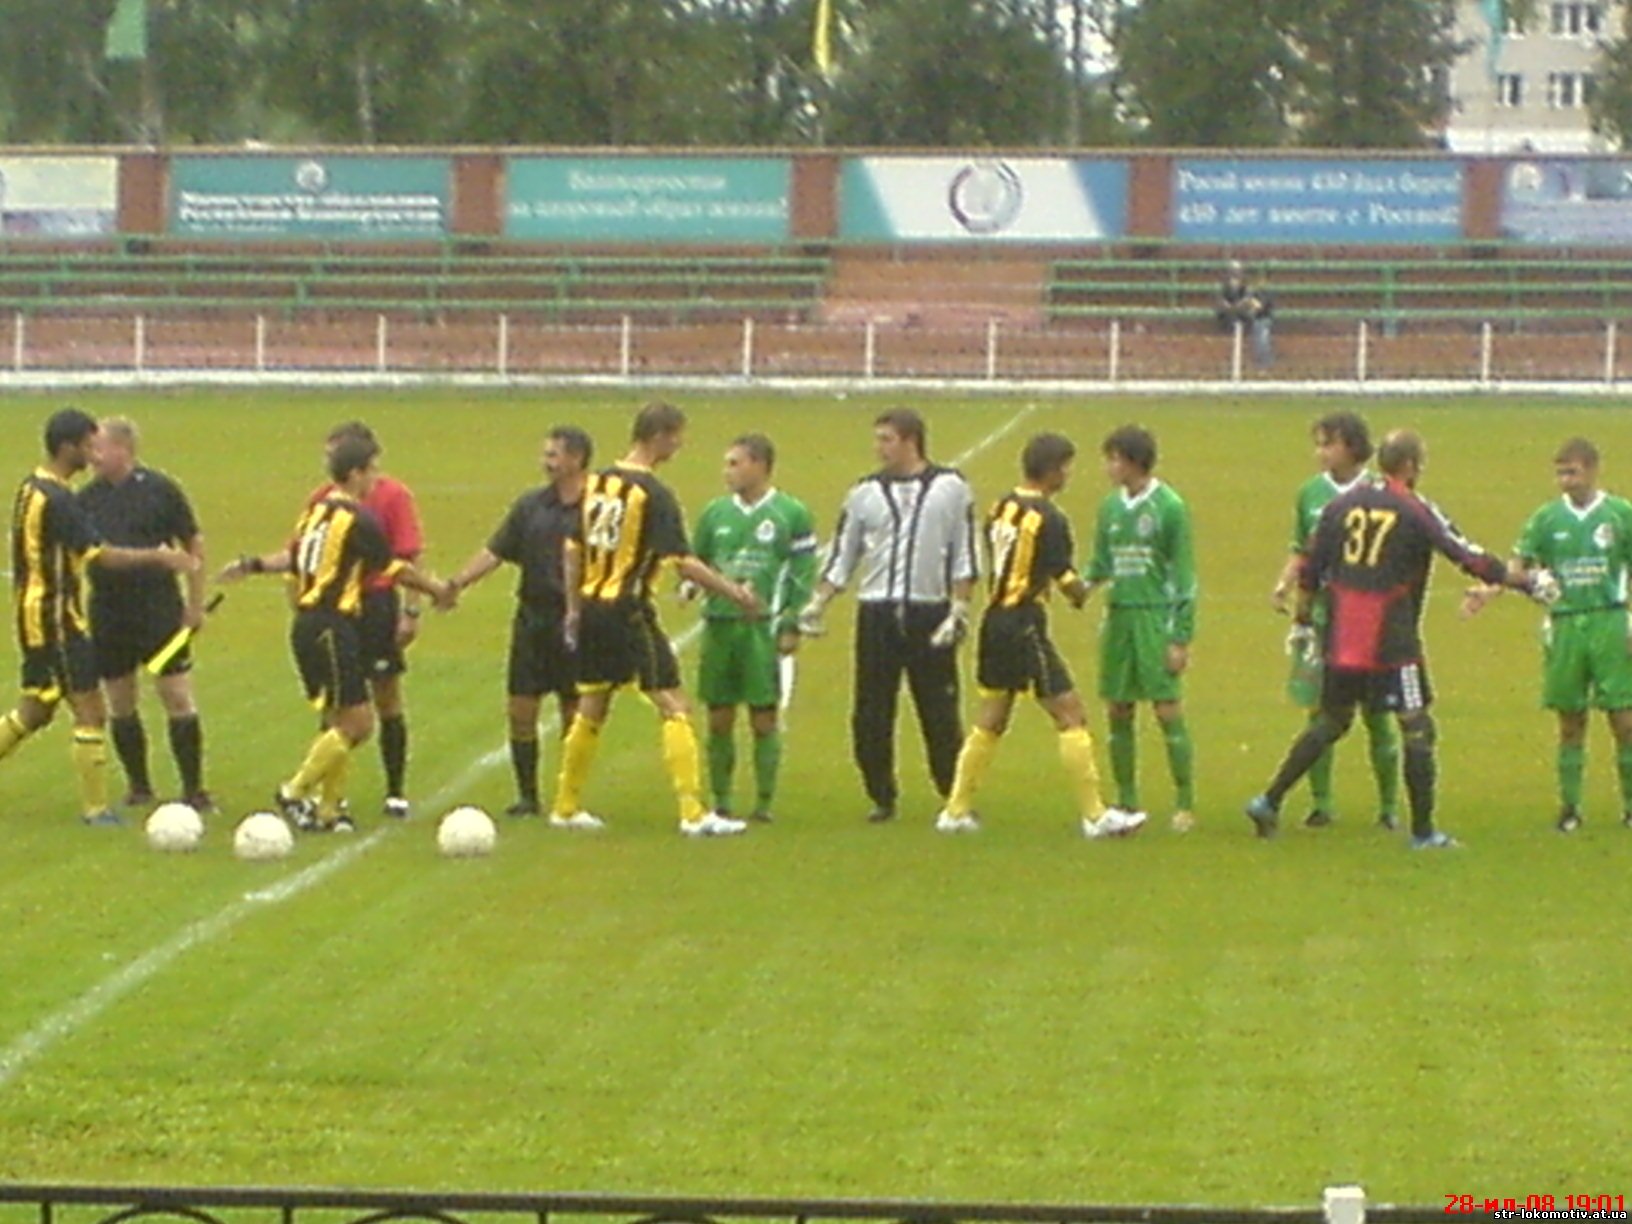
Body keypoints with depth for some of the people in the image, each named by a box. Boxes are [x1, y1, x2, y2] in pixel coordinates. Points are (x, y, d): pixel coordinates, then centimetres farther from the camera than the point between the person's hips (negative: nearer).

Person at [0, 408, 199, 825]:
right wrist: (158, 557, -14)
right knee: (90, 710, -4)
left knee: (35, 709, 17)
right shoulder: (57, 500, -20)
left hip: (34, 615, 10)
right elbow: (101, 556, -21)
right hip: (57, 617, -10)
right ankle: (95, 808, 0)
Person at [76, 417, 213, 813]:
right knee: (120, 705, 8)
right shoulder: (87, 498, 3)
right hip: (107, 613, 4)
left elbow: (194, 546, 0)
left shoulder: (159, 490, -6)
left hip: (160, 612, -4)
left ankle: (193, 790, 2)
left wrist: (195, 605, -3)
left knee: (178, 699, -5)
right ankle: (138, 786, 23)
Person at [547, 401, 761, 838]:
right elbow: (683, 562, -18)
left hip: (592, 609, 7)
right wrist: (734, 592, -12)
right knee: (673, 706, -4)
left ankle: (566, 807, 24)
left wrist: (574, 607, 23)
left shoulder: (596, 482, 7)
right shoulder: (653, 493, -14)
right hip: (629, 612, -7)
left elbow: (574, 550, 14)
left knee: (591, 708, 18)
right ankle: (693, 813, -9)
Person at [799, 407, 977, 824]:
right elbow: (842, 556, 12)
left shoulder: (951, 488, 3)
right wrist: (817, 604, 2)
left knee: (940, 712, -1)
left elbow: (964, 556, 3)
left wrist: (959, 610, -5)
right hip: (877, 614, 2)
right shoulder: (866, 493, 8)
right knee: (871, 714, 1)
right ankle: (882, 797, 14)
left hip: (930, 614, -2)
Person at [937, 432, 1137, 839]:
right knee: (1070, 715, -2)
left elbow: (995, 565, 11)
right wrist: (1084, 593, 12)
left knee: (990, 720, 16)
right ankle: (1094, 816, -1)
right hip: (1025, 626, -8)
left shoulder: (1000, 508, 8)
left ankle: (956, 810, 18)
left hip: (994, 620, 8)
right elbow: (1066, 580, -10)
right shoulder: (1048, 518, -14)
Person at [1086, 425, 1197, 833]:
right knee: (1118, 712, 6)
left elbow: (1184, 576, -6)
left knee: (1168, 711, -6)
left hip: (1157, 617, -6)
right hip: (1119, 616, 6)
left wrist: (1181, 638, -10)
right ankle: (1128, 804, 15)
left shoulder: (1169, 508, -6)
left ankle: (1185, 804, 0)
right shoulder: (1110, 507, 10)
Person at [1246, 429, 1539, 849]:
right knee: (1416, 727, 2)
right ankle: (1423, 831, 1)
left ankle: (1269, 802, 16)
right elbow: (1465, 555, -7)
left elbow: (1313, 565, 11)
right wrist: (1516, 579, 1)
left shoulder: (1343, 503, 8)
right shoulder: (1415, 511, -7)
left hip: (1342, 638, 6)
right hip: (1392, 641, -6)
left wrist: (1304, 608, 23)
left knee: (1331, 721, 19)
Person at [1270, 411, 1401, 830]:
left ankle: (1389, 805, 12)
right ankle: (1321, 802, 11)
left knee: (1376, 713, 1)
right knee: (1319, 710, 3)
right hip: (1321, 615, 3)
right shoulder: (1311, 493, 6)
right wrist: (1283, 585, -2)